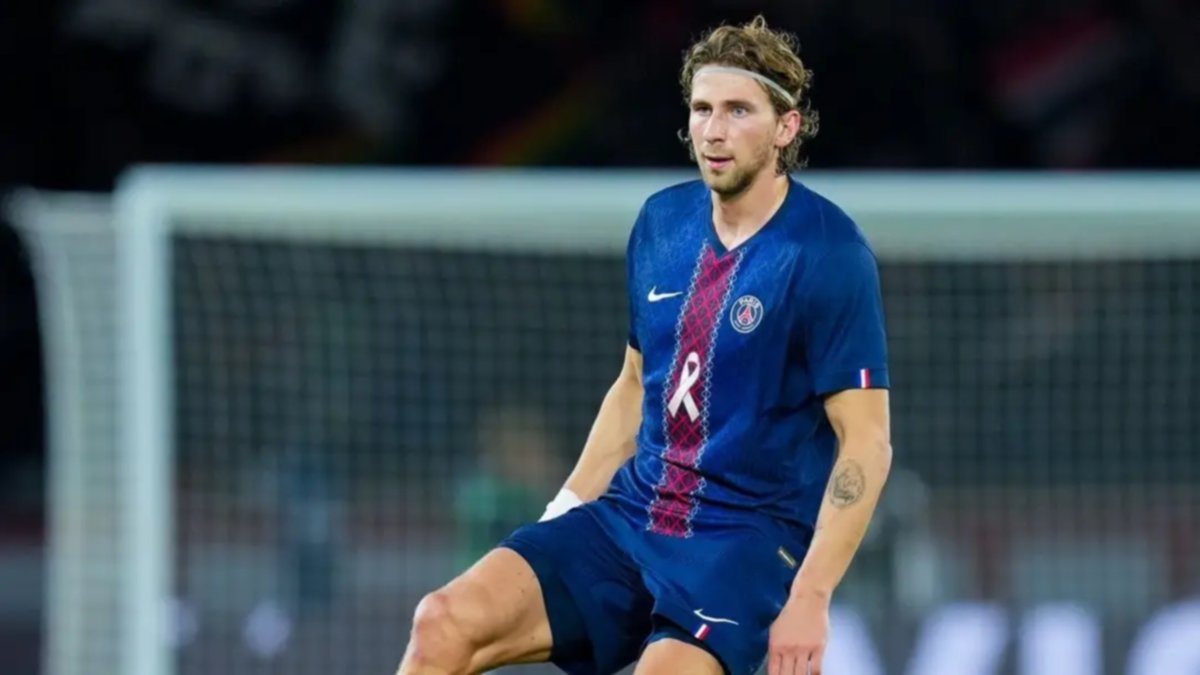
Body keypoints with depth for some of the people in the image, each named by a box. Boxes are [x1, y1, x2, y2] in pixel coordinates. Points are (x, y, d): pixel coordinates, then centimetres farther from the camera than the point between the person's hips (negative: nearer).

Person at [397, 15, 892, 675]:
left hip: (748, 538, -6)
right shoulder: (662, 222, 8)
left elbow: (866, 444, -14)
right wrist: (567, 508, 13)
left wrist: (809, 600, -21)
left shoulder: (828, 255, -12)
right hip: (629, 515, 6)